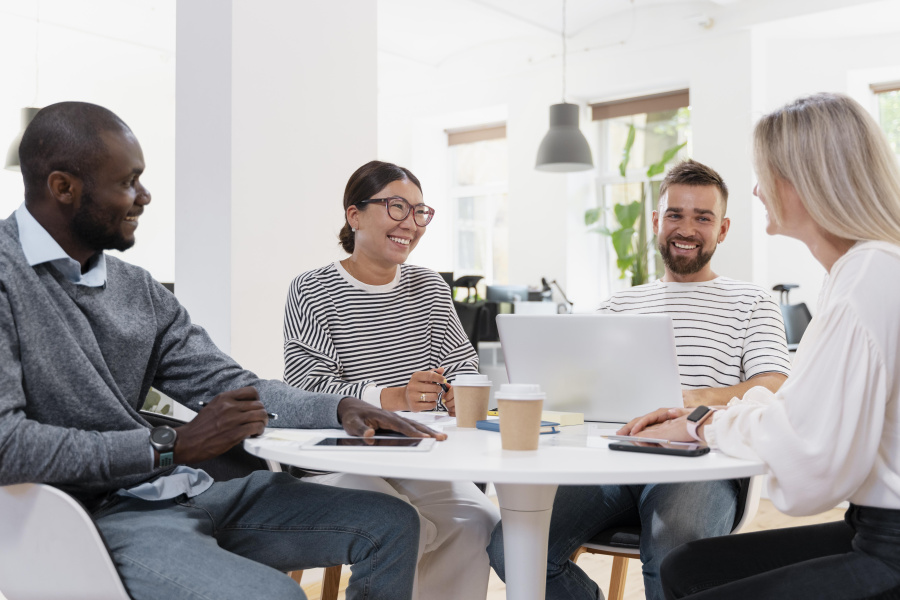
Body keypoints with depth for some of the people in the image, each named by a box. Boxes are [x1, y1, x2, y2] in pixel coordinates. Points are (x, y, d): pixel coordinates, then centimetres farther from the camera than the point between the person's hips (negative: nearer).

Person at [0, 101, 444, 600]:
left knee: (391, 525, 5)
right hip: (91, 517, -8)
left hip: (186, 495, 8)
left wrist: (338, 409, -5)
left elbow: (231, 388, 13)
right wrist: (173, 446, -18)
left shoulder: (137, 289, 13)